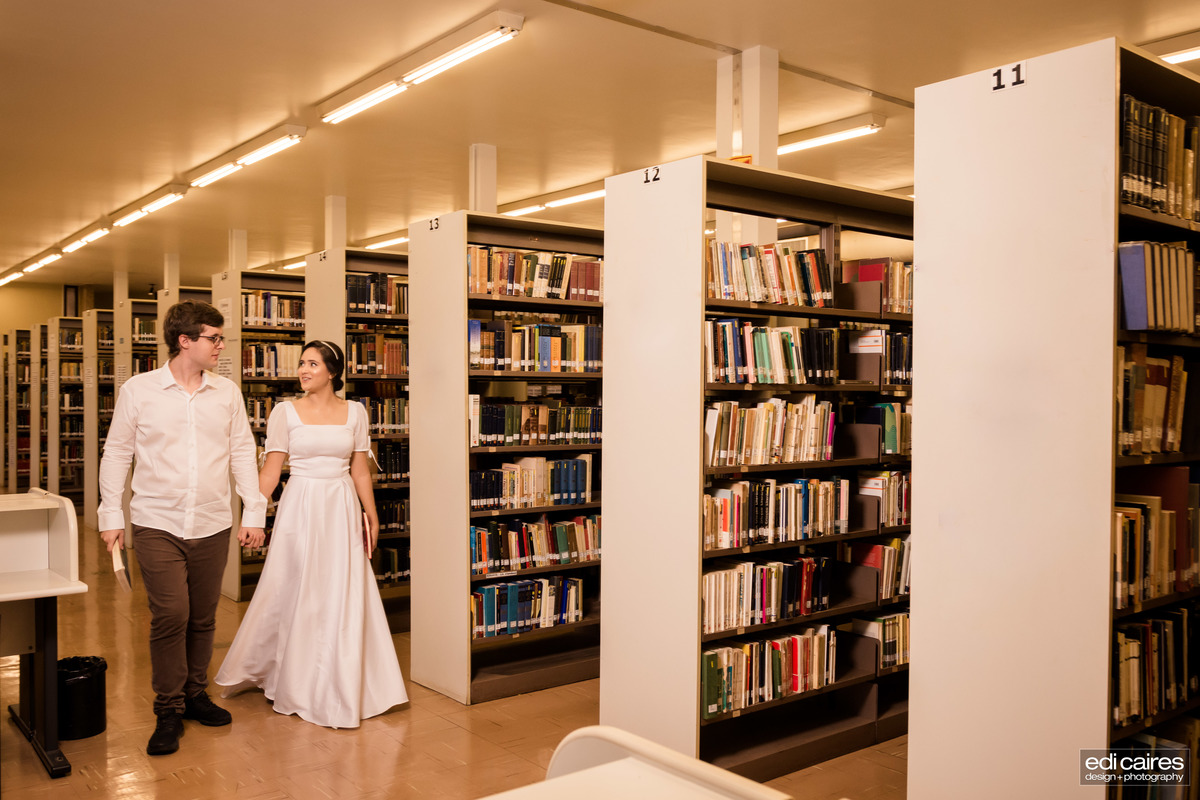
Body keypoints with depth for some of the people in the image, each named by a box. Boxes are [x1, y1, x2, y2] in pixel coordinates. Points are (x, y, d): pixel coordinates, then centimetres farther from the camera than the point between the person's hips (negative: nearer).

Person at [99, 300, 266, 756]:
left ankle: (195, 694, 28)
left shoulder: (227, 393, 5)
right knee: (170, 616, -9)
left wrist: (254, 513, 3)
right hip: (157, 525, -3)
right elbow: (117, 453, 4)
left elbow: (242, 453, 7)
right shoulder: (138, 390, -1)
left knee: (203, 617, 10)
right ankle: (168, 710, 7)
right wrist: (111, 515, 1)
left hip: (213, 526, 3)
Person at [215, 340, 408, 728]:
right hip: (300, 507, -1)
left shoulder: (354, 412, 4)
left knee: (344, 597, 5)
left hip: (342, 509, 2)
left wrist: (372, 515, 8)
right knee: (292, 593, 5)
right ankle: (294, 680, 26)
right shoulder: (285, 411, -1)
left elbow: (360, 470, 9)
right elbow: (271, 468, -2)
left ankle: (341, 686, 21)